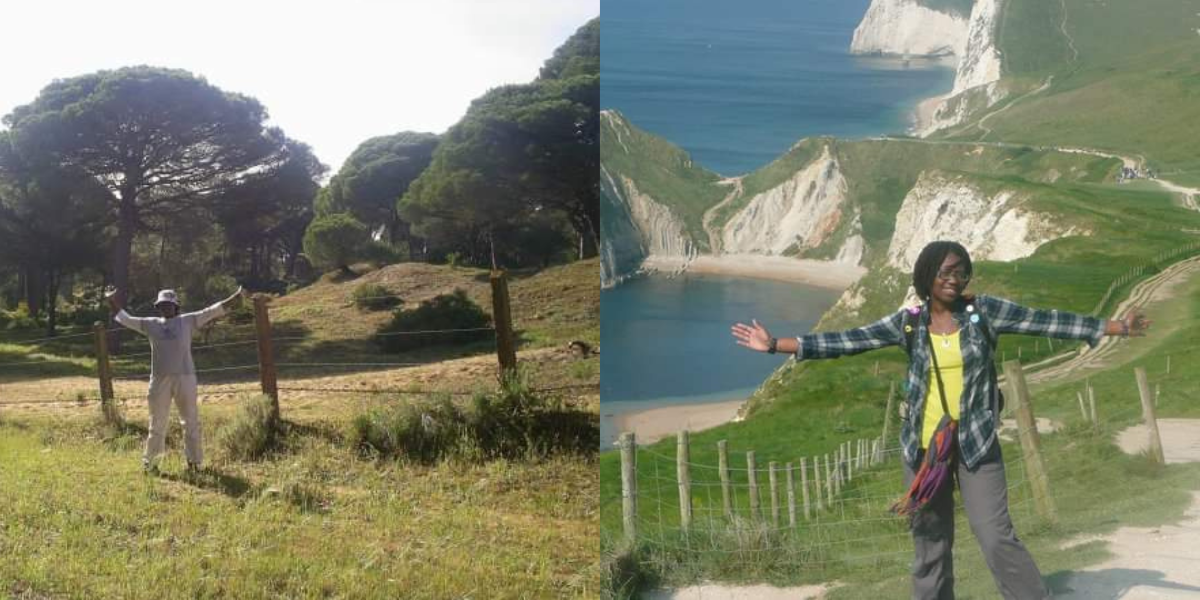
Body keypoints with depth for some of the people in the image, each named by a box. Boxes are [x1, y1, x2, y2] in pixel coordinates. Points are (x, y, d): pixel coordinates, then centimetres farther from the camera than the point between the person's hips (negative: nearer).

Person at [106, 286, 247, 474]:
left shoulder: (188, 321, 4)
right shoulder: (151, 324, 10)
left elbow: (212, 311, 1)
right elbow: (126, 319, 21)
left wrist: (235, 298, -3)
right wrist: (114, 304, 24)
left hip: (185, 378, -1)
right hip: (159, 380, 1)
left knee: (191, 422, 5)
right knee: (157, 423, 10)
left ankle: (194, 461, 15)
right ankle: (149, 462, 19)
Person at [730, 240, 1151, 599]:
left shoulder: (984, 310, -1)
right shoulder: (908, 322, -1)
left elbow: (1046, 322, -2)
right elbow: (846, 341, -2)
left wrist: (1116, 327, -8)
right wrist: (775, 345, -6)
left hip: (976, 444, -1)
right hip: (923, 447, 2)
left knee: (997, 537, -9)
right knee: (930, 547, 11)